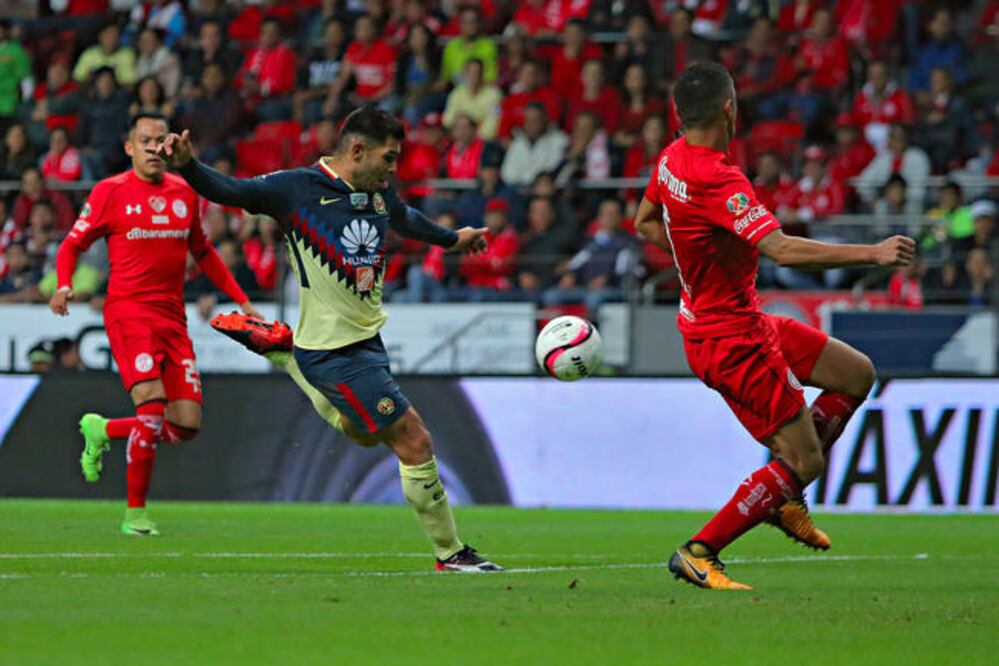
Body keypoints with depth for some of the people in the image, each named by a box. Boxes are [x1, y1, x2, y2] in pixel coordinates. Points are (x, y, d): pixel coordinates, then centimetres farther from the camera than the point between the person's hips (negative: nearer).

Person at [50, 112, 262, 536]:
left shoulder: (183, 192, 13)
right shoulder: (110, 192, -1)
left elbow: (201, 251, 26)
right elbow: (73, 244, 3)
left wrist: (241, 300, 24)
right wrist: (63, 285, -17)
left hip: (173, 318, 5)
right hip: (128, 311, -5)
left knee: (186, 425, -1)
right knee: (153, 405, -21)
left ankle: (103, 431, 26)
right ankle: (135, 513, -7)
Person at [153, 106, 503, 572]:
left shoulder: (379, 194, 6)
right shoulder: (299, 188, -16)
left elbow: (405, 219, 28)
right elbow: (228, 191, -20)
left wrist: (452, 239, 46)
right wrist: (186, 165, -40)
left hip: (366, 337, 9)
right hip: (335, 351, -9)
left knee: (362, 432, 32)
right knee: (413, 442, -8)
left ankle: (277, 347, 35)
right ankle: (450, 553, 5)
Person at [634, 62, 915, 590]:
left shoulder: (674, 158, 1)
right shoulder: (719, 181, -28)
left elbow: (645, 222, 20)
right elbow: (783, 250, -37)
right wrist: (873, 253, -33)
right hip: (732, 341, -10)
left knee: (856, 374, 15)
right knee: (804, 462, -6)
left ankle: (783, 496, 20)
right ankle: (698, 554, -2)